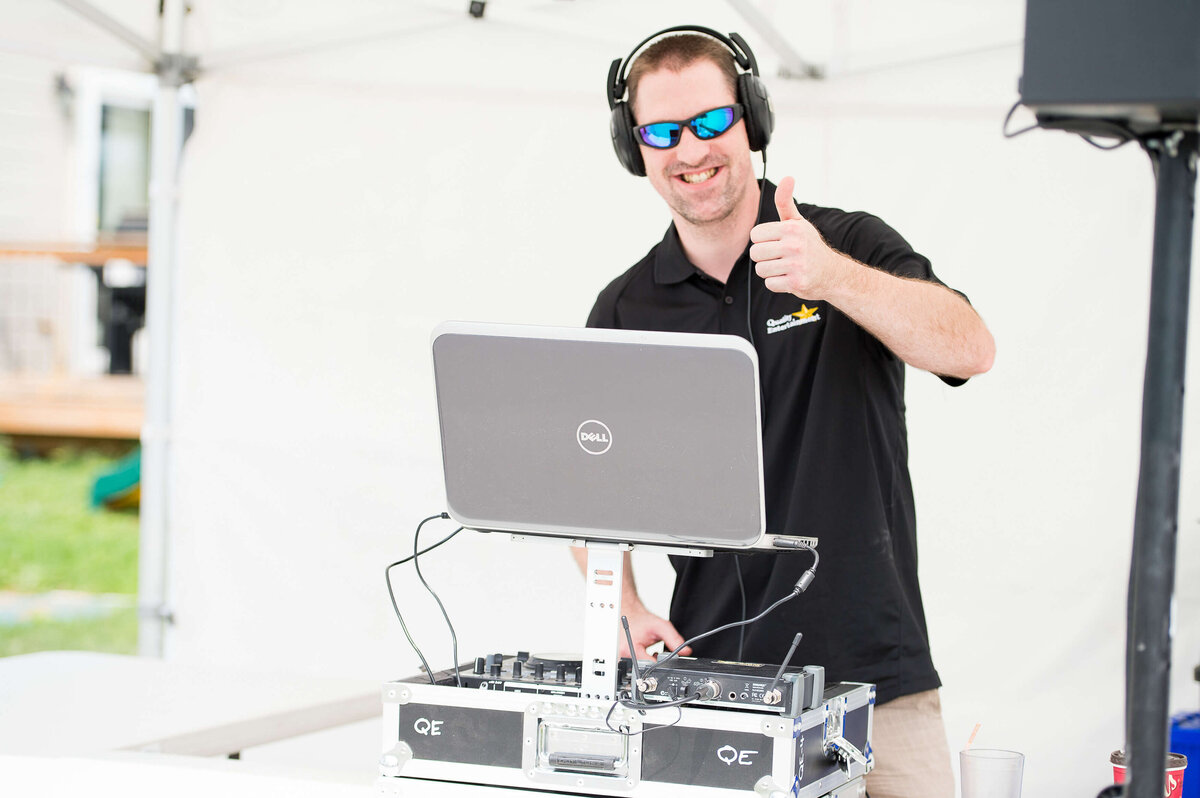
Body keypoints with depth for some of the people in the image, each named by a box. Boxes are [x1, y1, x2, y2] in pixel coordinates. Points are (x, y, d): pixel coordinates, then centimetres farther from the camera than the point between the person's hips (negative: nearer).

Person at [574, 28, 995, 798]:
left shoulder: (853, 246, 1)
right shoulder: (625, 310, 8)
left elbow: (970, 351, -15)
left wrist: (831, 278, -29)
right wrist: (625, 611, -4)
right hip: (709, 674, 2)